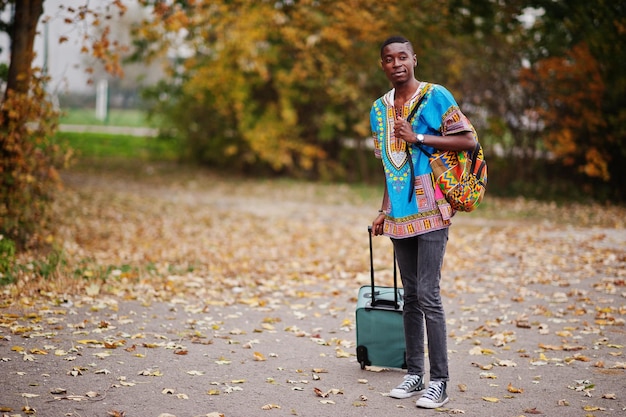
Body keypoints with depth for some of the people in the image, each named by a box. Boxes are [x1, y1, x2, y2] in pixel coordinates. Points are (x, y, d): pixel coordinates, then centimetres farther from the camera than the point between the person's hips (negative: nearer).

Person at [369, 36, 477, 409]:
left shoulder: (436, 96, -4)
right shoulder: (380, 108, 13)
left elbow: (469, 140, -9)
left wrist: (417, 137, -13)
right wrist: (384, 210, 15)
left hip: (431, 210, -6)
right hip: (400, 215, 6)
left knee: (428, 295, -9)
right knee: (411, 295, 11)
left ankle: (440, 382, -3)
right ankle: (415, 374, 18)